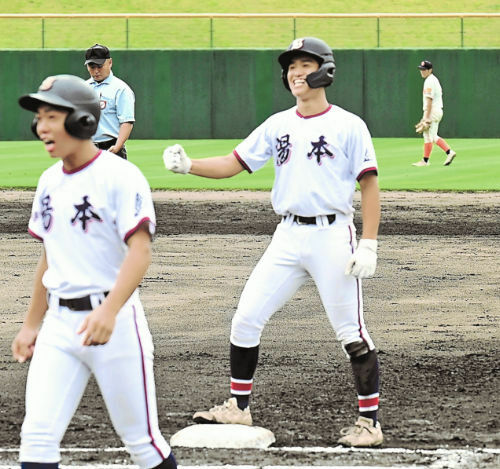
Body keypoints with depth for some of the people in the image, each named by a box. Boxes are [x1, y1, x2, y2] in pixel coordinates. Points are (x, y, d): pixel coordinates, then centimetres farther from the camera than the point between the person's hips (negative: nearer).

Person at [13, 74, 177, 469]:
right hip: (59, 323, 6)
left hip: (114, 321, -6)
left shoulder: (120, 176, -11)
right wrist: (32, 324, 23)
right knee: (37, 437, -4)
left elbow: (140, 251, -21)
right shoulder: (50, 182, 11)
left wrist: (109, 311, -35)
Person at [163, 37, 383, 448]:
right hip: (288, 237, 6)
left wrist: (369, 245, -14)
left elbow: (370, 186, -6)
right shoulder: (278, 125, 11)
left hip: (332, 236, -5)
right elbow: (233, 163, 8)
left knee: (351, 331, -5)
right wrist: (188, 166, -9)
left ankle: (370, 421, 3)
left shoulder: (348, 126, -4)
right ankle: (239, 407, 16)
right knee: (246, 318, 3)